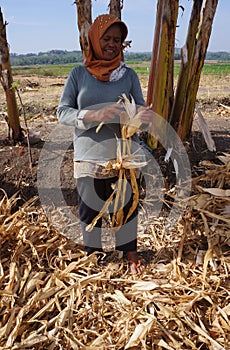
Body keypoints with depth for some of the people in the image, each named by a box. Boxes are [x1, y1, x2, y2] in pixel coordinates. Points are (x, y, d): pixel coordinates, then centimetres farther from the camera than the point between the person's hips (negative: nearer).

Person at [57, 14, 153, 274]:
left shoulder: (128, 75, 1)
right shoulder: (79, 74, -1)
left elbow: (140, 108, 1)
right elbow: (62, 112, -6)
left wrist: (144, 115, -25)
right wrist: (95, 115, -24)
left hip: (122, 156, 1)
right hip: (88, 158, 0)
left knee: (126, 204, 13)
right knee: (89, 208, 14)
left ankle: (130, 250, 38)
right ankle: (92, 252, 40)